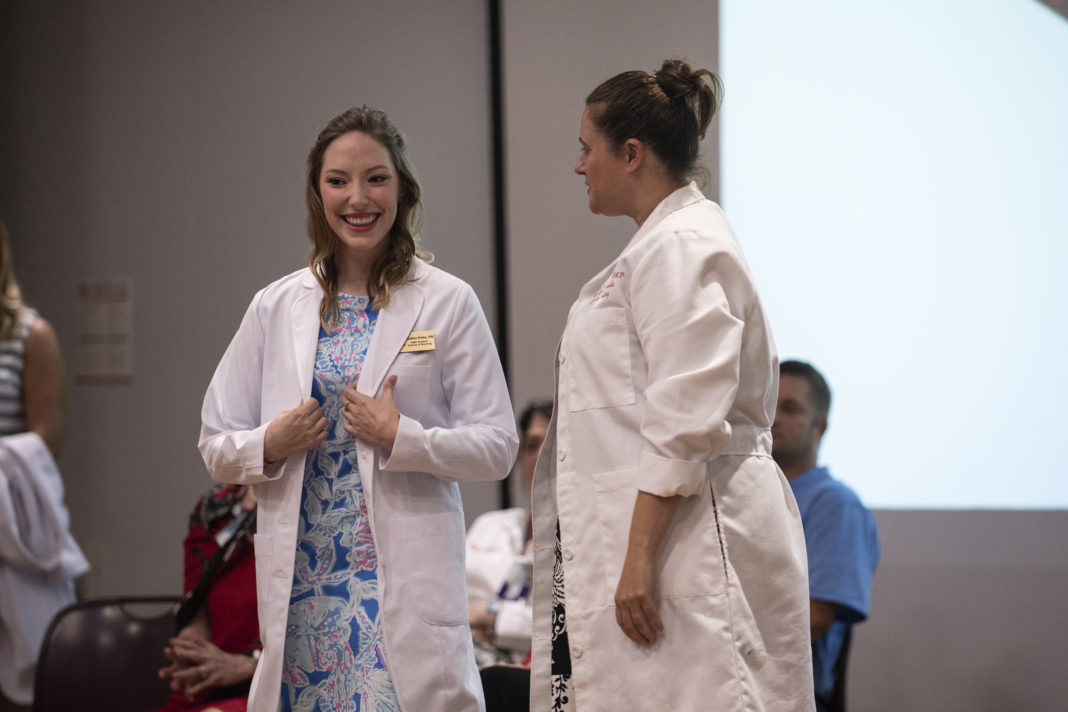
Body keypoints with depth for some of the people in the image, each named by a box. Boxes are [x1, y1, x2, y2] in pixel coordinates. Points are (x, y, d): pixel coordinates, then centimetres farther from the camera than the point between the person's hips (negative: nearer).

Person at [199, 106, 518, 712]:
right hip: (300, 571, 3)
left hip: (406, 570, -3)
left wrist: (401, 438, -13)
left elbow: (497, 447, 1)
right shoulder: (275, 308, 11)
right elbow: (216, 446, 14)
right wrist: (268, 445, -7)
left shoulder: (448, 303, 3)